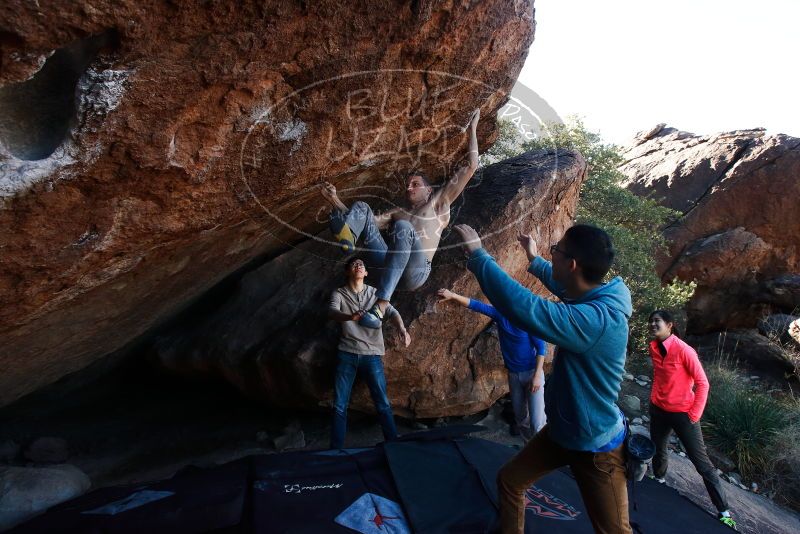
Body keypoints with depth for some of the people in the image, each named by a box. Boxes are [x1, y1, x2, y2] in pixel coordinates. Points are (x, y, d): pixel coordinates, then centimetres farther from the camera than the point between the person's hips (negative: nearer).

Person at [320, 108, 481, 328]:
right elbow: (366, 220, 24)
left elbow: (470, 168, 20)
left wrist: (472, 130, 21)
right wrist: (335, 201, 15)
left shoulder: (438, 203, 25)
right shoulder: (397, 213, 36)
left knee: (402, 227, -36)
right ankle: (346, 236, -43)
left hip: (415, 270, -4)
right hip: (389, 264, 5)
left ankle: (381, 305, -48)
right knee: (360, 207, -2)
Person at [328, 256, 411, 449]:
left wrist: (401, 328, -28)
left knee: (383, 403, 0)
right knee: (339, 405, 1)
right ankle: (336, 449, 14)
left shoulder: (375, 293, 9)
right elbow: (332, 312, -16)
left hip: (372, 354, 0)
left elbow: (391, 312, -5)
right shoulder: (339, 294, 4)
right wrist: (350, 316, -39)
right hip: (347, 354, 0)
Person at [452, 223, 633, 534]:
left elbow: (523, 306, -46)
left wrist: (477, 254, -36)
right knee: (509, 481, 17)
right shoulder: (591, 298, -7)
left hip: (595, 446, -8)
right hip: (560, 431, 8)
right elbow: (565, 289, 19)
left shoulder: (598, 319, -36)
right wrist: (534, 260, 29)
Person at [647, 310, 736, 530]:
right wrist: (653, 399, 12)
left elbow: (702, 383, -15)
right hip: (658, 410, 6)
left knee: (702, 463, 2)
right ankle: (659, 480, 47)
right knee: (658, 451, 22)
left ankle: (724, 511, 13)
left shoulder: (684, 350, -21)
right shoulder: (653, 347, -3)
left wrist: (694, 415, -13)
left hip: (682, 413, -6)